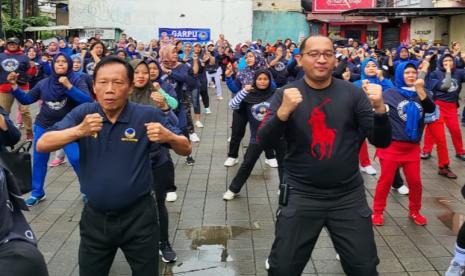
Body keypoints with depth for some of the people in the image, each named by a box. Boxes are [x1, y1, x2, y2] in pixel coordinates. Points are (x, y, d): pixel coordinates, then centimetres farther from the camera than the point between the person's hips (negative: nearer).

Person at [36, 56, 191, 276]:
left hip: (138, 216, -2)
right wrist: (79, 130, -30)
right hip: (95, 217, 2)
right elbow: (42, 145, -12)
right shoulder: (82, 114, -6)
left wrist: (168, 136, -29)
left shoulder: (148, 116, -11)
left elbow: (186, 150, -7)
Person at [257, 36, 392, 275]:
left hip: (349, 197, 1)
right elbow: (265, 142, -12)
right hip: (301, 196, -1)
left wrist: (379, 108, -22)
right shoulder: (285, 94, -3)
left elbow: (382, 141, -3)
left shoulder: (353, 94, 0)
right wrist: (283, 111, -31)